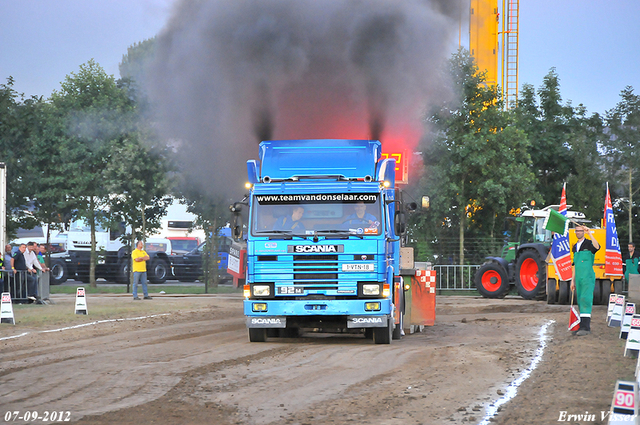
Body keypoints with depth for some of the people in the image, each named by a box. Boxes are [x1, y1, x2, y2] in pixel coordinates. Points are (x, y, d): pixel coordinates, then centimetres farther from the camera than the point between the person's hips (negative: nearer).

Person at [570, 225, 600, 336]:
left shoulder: (589, 243, -2)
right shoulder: (575, 247, 18)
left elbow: (597, 247, -28)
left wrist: (590, 233, -26)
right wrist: (573, 280, 19)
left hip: (588, 278, -7)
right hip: (578, 279, 7)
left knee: (586, 300, -17)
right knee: (580, 302, 7)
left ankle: (585, 326, -23)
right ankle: (584, 326, 11)